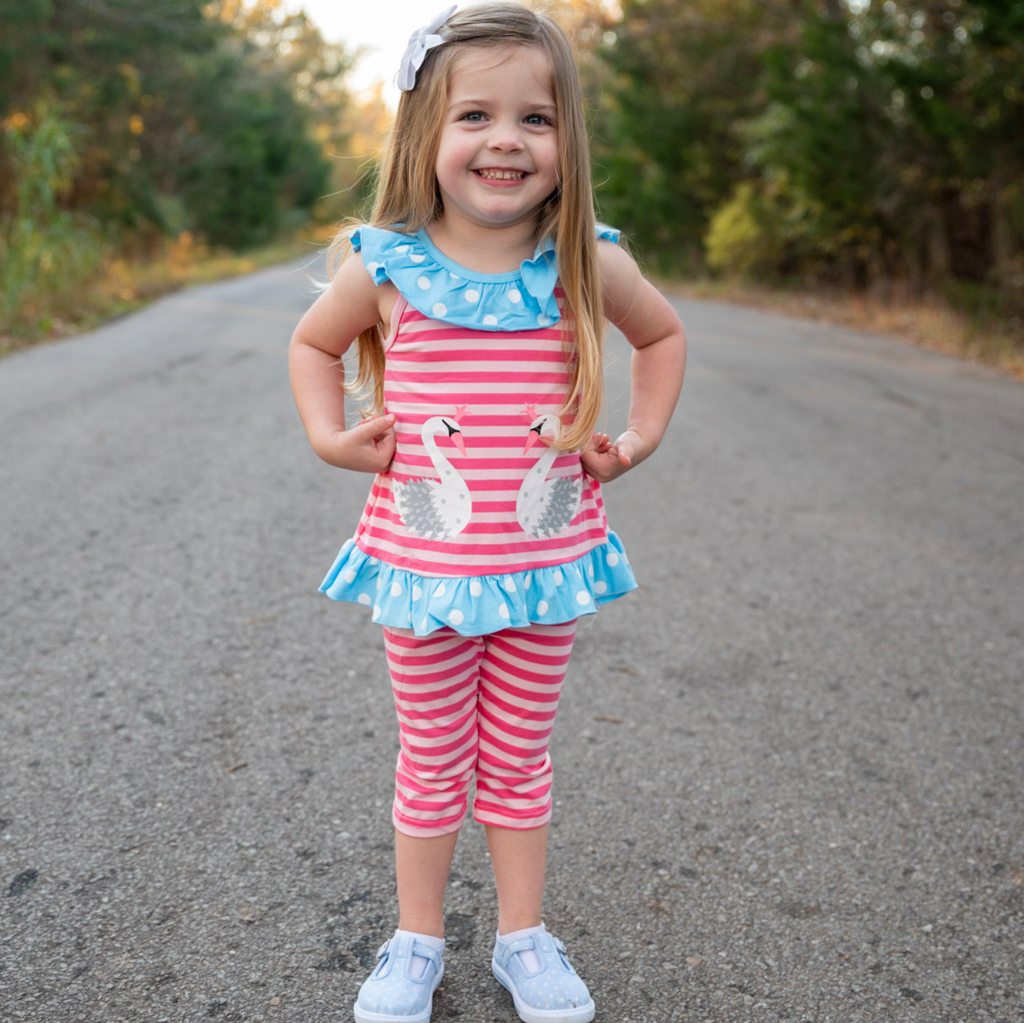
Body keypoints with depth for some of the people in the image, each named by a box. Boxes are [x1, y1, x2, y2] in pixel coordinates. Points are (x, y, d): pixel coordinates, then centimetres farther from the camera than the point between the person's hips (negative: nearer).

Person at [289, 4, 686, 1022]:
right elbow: (312, 342, 12)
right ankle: (415, 941, 35)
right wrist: (329, 436, -1)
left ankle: (523, 938, 36)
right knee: (432, 763, 14)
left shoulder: (588, 263, -5)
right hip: (421, 561, 0)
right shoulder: (386, 266, -8)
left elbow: (663, 334, 15)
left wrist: (639, 435, 5)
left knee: (517, 758, 16)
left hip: (547, 561, 1)